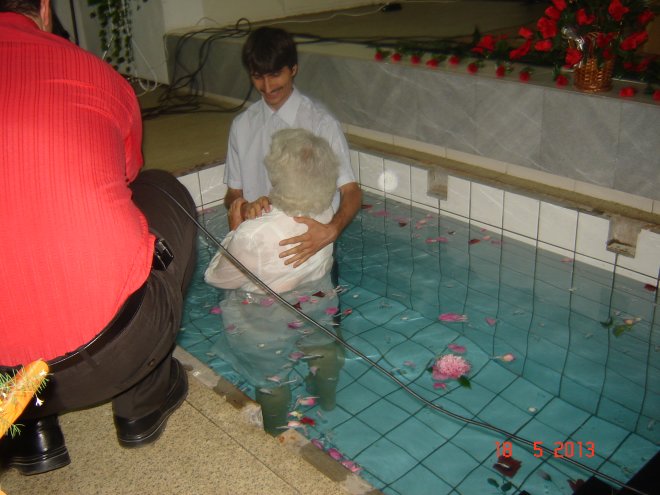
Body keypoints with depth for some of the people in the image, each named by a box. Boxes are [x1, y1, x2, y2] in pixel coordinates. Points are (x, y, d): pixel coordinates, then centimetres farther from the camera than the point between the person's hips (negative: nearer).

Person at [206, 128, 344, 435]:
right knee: (323, 349, 35)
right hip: (316, 304, 4)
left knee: (271, 379, 24)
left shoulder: (254, 234, -42)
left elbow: (217, 277, -21)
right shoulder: (325, 213, -25)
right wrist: (269, 209, 5)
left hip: (267, 321, -4)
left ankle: (275, 433, 52)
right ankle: (326, 398, 63)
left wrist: (235, 230, -14)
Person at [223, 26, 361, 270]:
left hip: (310, 242, -3)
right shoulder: (242, 125, 5)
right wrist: (245, 207, -13)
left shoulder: (320, 122, -8)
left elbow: (351, 191, -13)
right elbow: (233, 194, 11)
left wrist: (330, 230, -33)